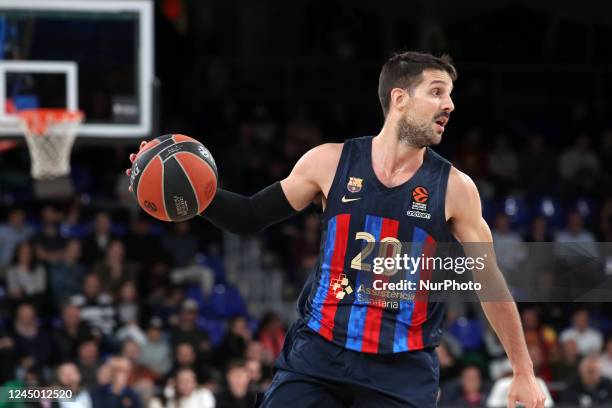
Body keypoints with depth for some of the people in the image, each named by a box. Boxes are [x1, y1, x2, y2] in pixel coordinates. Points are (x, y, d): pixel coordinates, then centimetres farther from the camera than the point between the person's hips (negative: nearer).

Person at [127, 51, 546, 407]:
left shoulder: (454, 188, -1)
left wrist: (524, 372, 7)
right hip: (319, 353, 1)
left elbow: (491, 282, 5)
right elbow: (251, 217, 11)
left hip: (403, 372, -1)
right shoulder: (330, 162, 0)